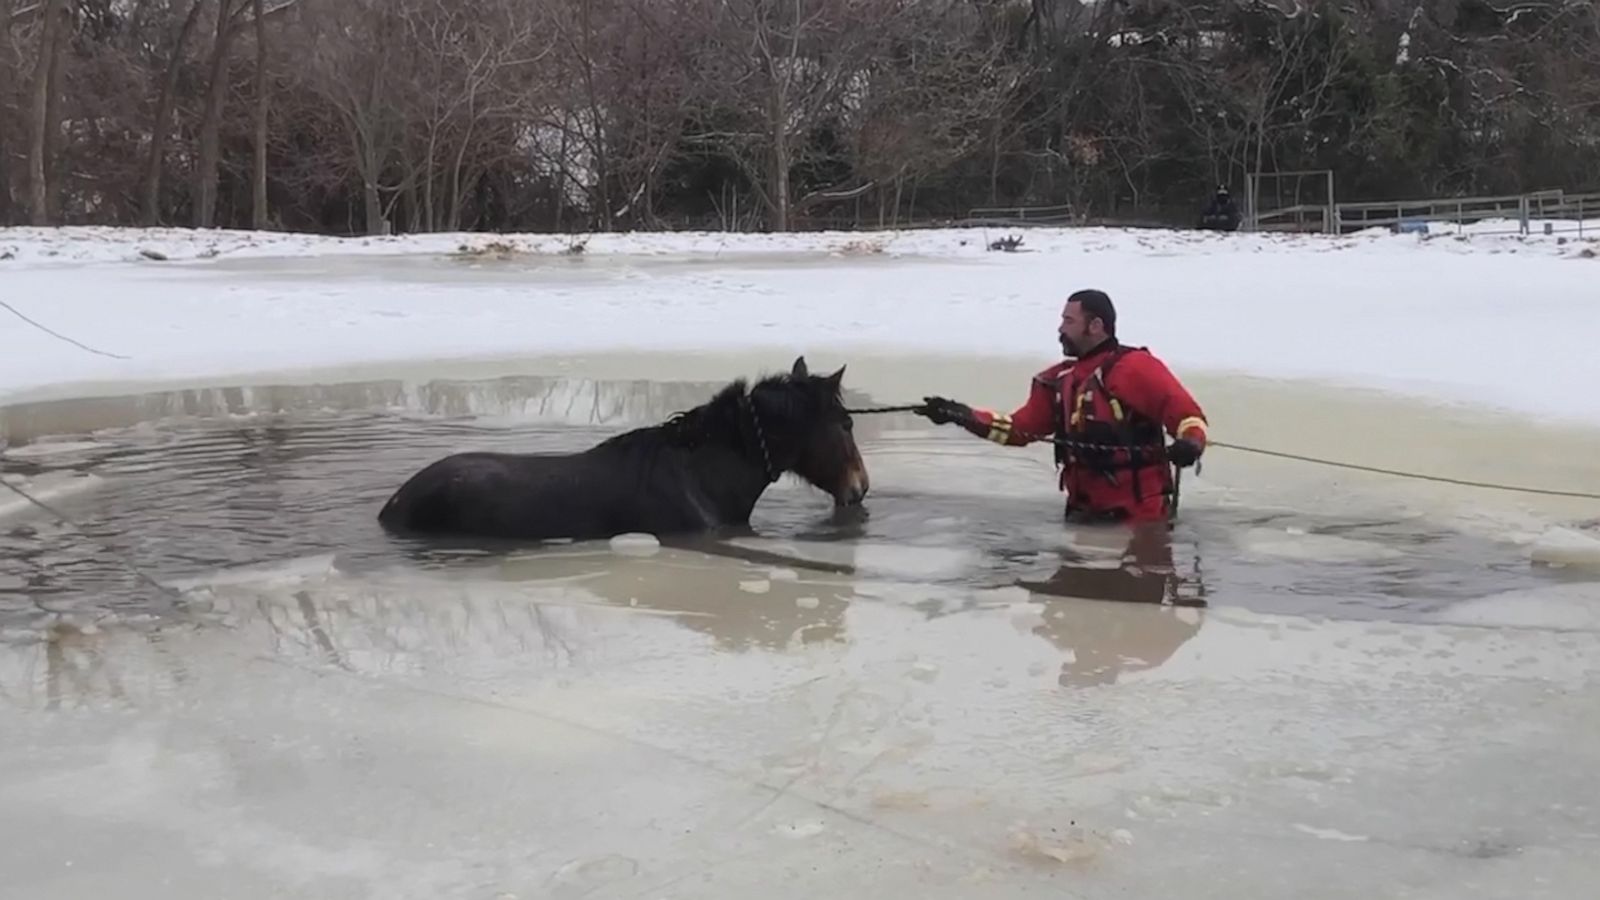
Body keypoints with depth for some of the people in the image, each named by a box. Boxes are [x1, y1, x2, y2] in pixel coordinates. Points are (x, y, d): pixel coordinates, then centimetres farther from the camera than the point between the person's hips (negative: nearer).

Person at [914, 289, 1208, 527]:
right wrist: (964, 416, 4)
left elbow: (1186, 412, -15)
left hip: (1139, 513, -8)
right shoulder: (1059, 380, 13)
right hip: (1086, 511, 8)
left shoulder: (1136, 367, -11)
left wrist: (1191, 442, -37)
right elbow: (1020, 428, 14)